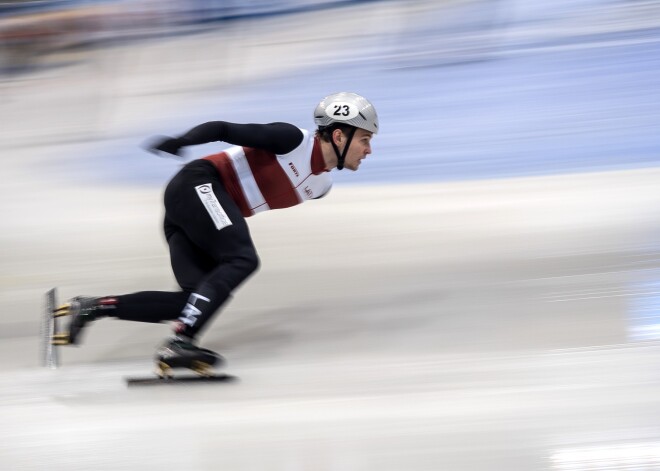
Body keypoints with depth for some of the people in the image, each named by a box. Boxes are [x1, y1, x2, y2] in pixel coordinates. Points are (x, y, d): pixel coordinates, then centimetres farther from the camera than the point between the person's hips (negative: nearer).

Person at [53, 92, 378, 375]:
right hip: (198, 185, -8)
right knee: (242, 261, -23)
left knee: (199, 298, -9)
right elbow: (224, 129, -12)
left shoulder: (320, 186, 15)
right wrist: (180, 141, -26)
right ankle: (179, 342, -34)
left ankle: (93, 307, -9)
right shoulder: (293, 139, -10)